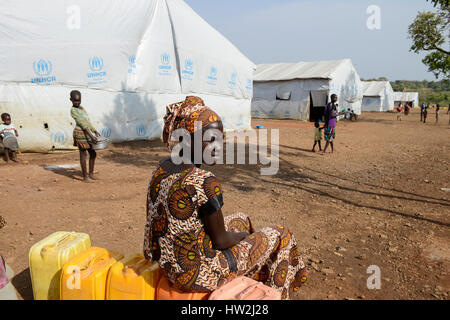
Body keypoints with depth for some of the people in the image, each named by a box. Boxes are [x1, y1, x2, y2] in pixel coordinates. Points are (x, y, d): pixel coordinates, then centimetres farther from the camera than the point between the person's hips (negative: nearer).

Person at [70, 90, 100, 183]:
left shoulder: (81, 108, 16)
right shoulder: (73, 110, -10)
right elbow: (82, 123, -18)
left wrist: (94, 130, 18)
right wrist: (91, 135, -23)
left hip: (87, 133, 8)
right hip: (80, 133, -8)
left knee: (93, 154, 9)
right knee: (83, 154, -3)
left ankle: (91, 174, 19)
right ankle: (85, 177, 4)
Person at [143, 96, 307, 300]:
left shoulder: (162, 168, -3)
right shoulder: (205, 182, -30)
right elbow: (220, 241, -19)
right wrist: (245, 235, 2)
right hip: (197, 275, -8)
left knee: (241, 218, 29)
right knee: (280, 235, 7)